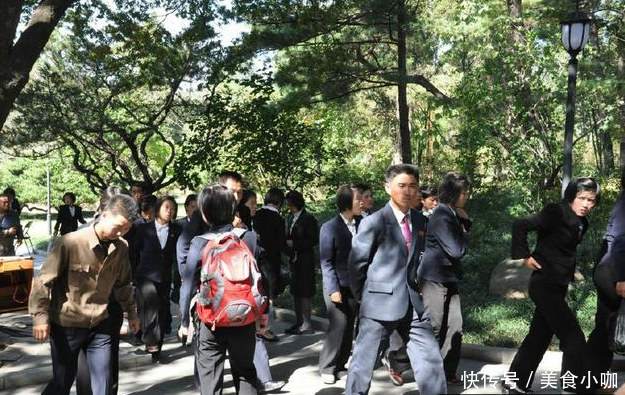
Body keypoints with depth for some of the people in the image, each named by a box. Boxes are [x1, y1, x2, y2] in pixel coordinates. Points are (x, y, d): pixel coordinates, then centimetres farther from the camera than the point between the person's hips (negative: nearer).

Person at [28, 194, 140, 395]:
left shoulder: (121, 248, -3)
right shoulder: (71, 242, -19)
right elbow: (43, 280, -14)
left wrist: (131, 312, 18)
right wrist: (40, 316, -17)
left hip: (99, 325, 4)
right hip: (66, 325, -4)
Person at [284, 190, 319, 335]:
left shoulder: (308, 219, -12)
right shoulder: (290, 218, 10)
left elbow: (314, 240, -14)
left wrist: (294, 243, -17)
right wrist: (286, 242, -2)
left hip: (305, 262, -8)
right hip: (294, 260, 8)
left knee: (305, 292, -3)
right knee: (295, 292, 12)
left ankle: (307, 325, 3)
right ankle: (299, 322, 22)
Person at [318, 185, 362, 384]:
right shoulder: (330, 228, -7)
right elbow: (326, 262, -8)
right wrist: (333, 289, -14)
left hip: (355, 286, 4)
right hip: (337, 286, -4)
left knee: (349, 328, 9)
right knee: (338, 325, -6)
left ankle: (340, 365, 22)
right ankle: (327, 367, 10)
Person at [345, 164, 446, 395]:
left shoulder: (418, 219, 8)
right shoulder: (373, 222, -10)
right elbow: (356, 263, -3)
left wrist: (415, 285, 13)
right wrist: (361, 296, 6)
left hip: (413, 302, 5)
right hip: (381, 302, -5)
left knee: (431, 362, 6)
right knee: (363, 361, 6)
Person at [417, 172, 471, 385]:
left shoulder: (452, 214, 9)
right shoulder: (441, 216, -20)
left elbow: (460, 237, 16)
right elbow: (457, 250, -23)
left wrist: (465, 221, 1)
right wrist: (464, 233, -5)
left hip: (449, 278, 9)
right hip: (434, 278, -9)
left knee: (455, 326, 8)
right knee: (434, 328, 1)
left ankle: (447, 373, 17)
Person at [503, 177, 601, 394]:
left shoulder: (581, 223, 8)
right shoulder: (555, 213, -16)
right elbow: (520, 225, -22)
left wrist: (571, 270, 7)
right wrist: (525, 256, -19)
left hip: (558, 287, 9)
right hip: (544, 285, -9)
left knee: (540, 336, 15)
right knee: (574, 339, -8)